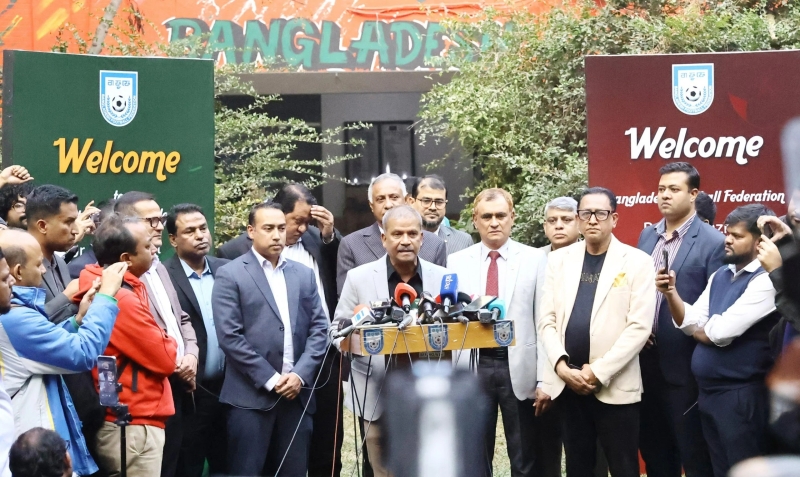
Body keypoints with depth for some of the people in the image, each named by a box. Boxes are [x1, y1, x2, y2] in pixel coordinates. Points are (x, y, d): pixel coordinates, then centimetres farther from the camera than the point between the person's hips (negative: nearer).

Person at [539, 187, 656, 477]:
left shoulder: (637, 262, -2)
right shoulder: (559, 260, 10)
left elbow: (639, 327, -9)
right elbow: (547, 319, 6)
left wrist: (598, 372, -14)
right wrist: (561, 366, -9)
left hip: (615, 386, -3)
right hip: (567, 383, 4)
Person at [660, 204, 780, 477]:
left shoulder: (766, 280, -17)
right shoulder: (720, 276, 11)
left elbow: (722, 331, -21)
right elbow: (690, 323, 9)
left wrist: (698, 330, 0)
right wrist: (671, 293, -8)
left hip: (741, 396, -8)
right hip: (708, 392, 8)